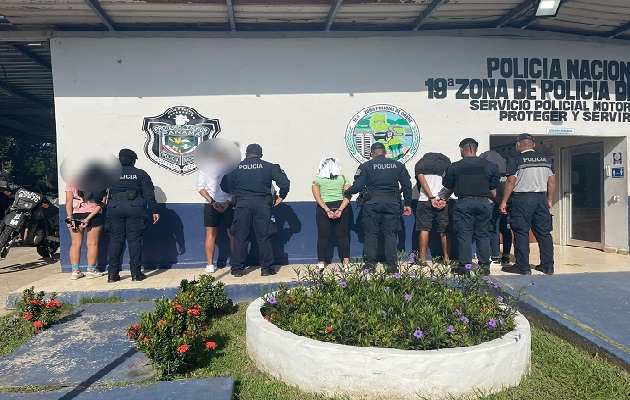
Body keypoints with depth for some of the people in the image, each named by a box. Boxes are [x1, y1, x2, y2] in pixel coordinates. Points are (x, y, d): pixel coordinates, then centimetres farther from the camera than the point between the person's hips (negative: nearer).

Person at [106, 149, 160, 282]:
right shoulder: (141, 174, 6)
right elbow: (149, 194, 1)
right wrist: (154, 211, 1)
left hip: (115, 207, 2)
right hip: (135, 208, -1)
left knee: (115, 240, 6)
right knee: (134, 240, 1)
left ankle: (112, 274, 5)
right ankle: (136, 273, 2)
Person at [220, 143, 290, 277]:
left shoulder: (235, 167, 7)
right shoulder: (269, 167, 4)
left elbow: (225, 187, 5)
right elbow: (284, 182, -2)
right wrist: (281, 197, 11)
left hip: (242, 204, 1)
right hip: (262, 203, 0)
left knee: (240, 237, 7)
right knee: (264, 237, 5)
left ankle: (237, 269, 11)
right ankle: (266, 268, 8)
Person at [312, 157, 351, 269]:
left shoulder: (317, 179, 3)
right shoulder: (343, 178, 6)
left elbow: (317, 197, -7)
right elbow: (347, 196, -5)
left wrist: (327, 210, -13)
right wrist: (340, 210, -13)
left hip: (323, 209, -1)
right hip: (340, 207, 1)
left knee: (323, 236, 6)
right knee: (343, 235, 8)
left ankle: (321, 262, 8)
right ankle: (346, 261, 7)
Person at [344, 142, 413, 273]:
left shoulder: (366, 166, 1)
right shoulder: (398, 165, 10)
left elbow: (358, 186, -4)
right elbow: (407, 185, 8)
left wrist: (346, 192, 14)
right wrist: (408, 204, 13)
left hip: (372, 203, -2)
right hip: (392, 202, 2)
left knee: (371, 234, 5)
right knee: (390, 234, 6)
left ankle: (370, 264, 7)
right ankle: (392, 265, 5)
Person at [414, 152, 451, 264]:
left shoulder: (420, 164, 13)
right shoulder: (446, 162, 21)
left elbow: (421, 179, -4)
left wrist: (431, 197, -10)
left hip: (425, 200, -2)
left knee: (424, 230, -3)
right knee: (444, 231, 5)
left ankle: (423, 259, -6)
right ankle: (447, 259, 7)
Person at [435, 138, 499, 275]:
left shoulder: (454, 167, 1)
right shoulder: (489, 166, 6)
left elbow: (448, 188, 11)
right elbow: (493, 190, 8)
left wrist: (441, 199, 28)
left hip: (463, 203, -2)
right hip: (483, 203, 2)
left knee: (464, 235, 2)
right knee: (483, 234, 9)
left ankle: (465, 266, 2)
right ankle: (484, 265, 12)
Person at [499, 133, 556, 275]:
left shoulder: (516, 160, -6)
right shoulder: (546, 159, 11)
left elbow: (510, 182, -10)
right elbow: (552, 182, 11)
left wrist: (504, 202, -5)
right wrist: (549, 200, 18)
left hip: (522, 199, -5)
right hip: (541, 198, 5)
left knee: (521, 233, 0)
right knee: (544, 233, 9)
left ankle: (523, 267, 1)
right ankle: (548, 266, 15)